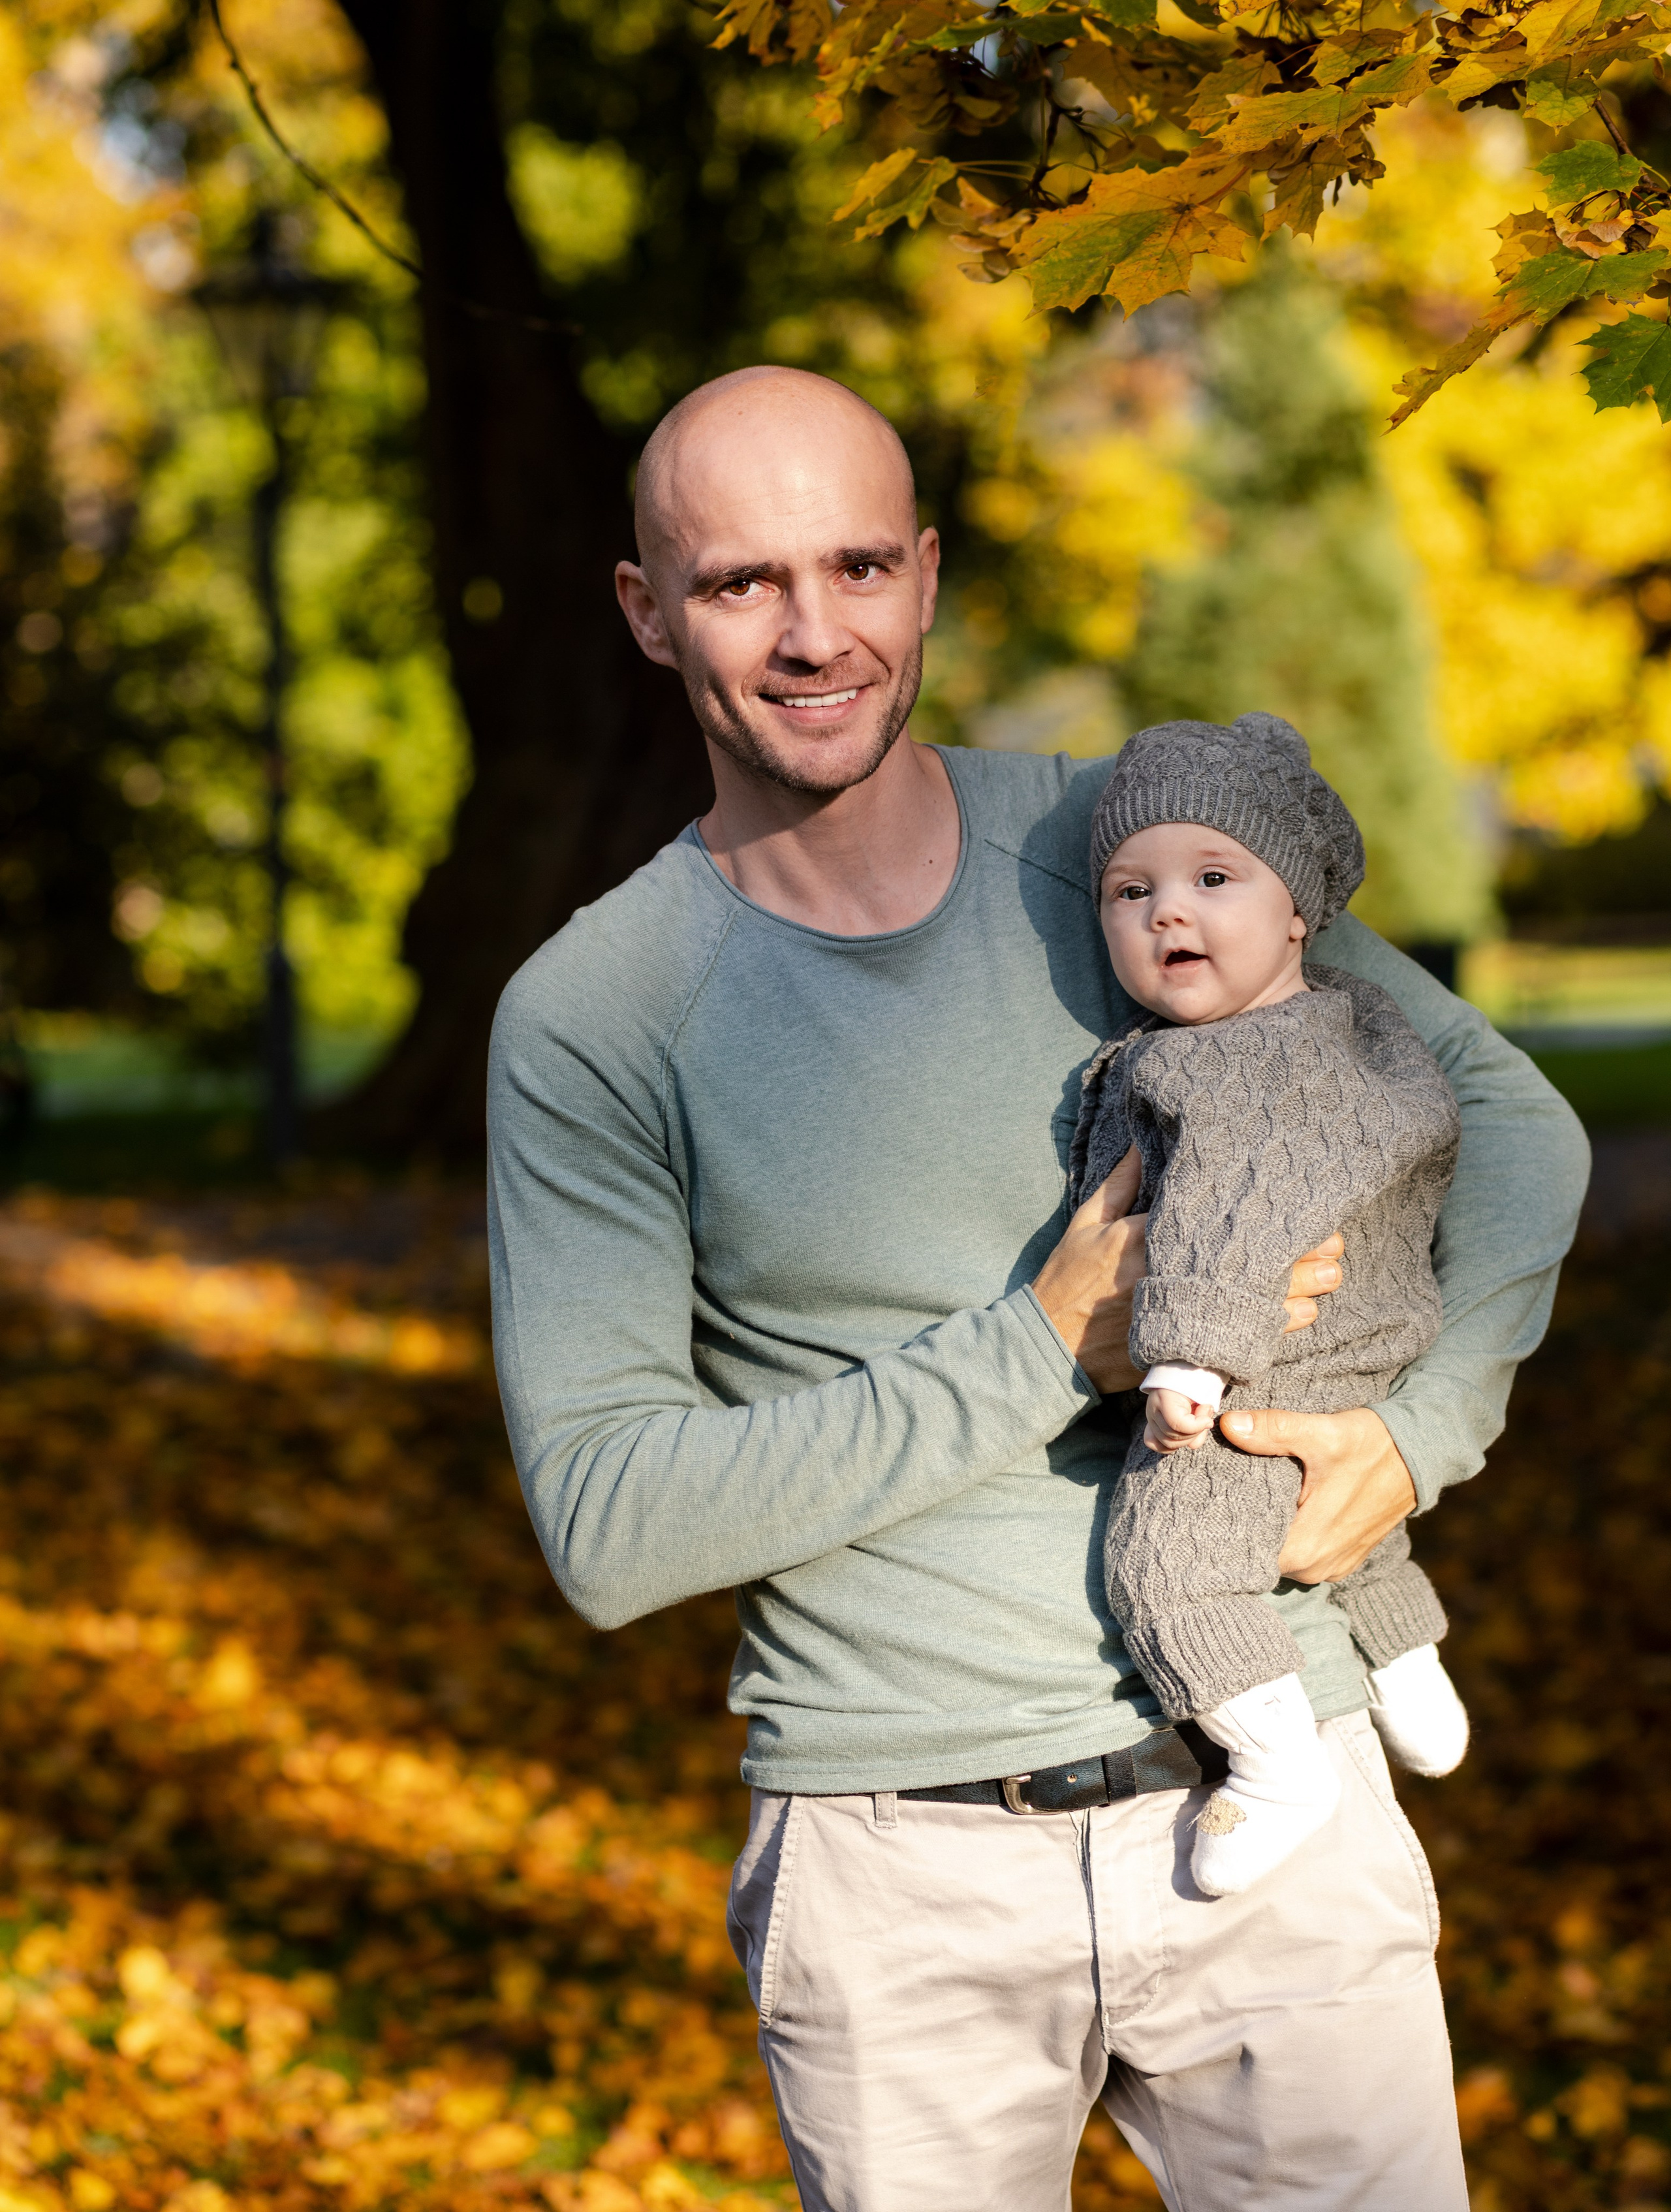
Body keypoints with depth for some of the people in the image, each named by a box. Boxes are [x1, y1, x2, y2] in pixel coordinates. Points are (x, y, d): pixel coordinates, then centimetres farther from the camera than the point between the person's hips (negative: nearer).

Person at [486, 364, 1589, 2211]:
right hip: (903, 1884, -1)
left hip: (1270, 1805, 2)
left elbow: (1506, 1117, 10)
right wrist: (1047, 1351, -17)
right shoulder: (589, 1020, -5)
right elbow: (604, 1526, -11)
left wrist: (1419, 1434, -9)